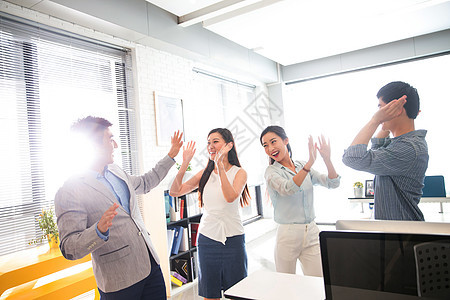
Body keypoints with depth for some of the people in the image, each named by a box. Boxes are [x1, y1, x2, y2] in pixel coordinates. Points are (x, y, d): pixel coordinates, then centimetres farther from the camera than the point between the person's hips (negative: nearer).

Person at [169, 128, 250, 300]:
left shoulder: (239, 172, -3)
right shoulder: (205, 173, 6)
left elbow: (231, 197, -23)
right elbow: (175, 192, -1)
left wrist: (220, 165, -25)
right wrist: (185, 164, -11)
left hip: (232, 239, -2)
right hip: (207, 238, 3)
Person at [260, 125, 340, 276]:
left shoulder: (302, 166, 7)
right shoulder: (271, 171, -6)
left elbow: (333, 183, 2)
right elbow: (287, 189, -27)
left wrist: (327, 160, -15)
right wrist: (309, 163, -34)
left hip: (311, 232, 4)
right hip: (287, 234, -3)